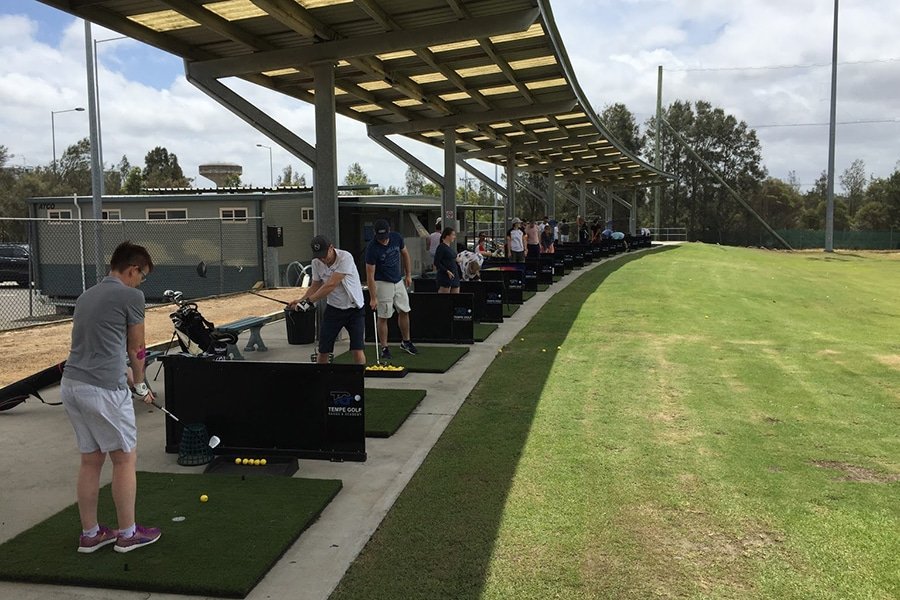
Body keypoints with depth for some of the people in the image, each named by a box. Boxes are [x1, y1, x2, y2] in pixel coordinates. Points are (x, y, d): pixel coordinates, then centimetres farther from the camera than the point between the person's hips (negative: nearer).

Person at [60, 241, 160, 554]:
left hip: (71, 384, 8)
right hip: (103, 390, -8)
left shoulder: (85, 296, 17)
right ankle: (128, 533, 16)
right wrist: (140, 385, 18)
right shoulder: (131, 296, -7)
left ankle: (89, 534, 25)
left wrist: (123, 372, 27)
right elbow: (136, 348, 3)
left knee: (91, 460, 16)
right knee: (125, 458, 6)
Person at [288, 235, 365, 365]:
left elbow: (331, 285, -29)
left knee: (357, 350, -11)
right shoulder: (316, 263, -5)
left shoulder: (345, 257, -23)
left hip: (354, 309, -4)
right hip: (333, 308, 5)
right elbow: (315, 286, 7)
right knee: (323, 350, 4)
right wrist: (301, 300, -11)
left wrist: (309, 301, -28)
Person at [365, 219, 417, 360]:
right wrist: (373, 298, -22)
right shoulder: (372, 248, -23)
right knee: (383, 317, -3)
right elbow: (370, 275, -21)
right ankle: (384, 348, 6)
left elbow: (405, 254, 10)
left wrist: (408, 274, 8)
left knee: (404, 311, 12)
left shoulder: (397, 237, -9)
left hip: (399, 281, 6)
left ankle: (406, 342, 28)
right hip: (382, 283, -5)